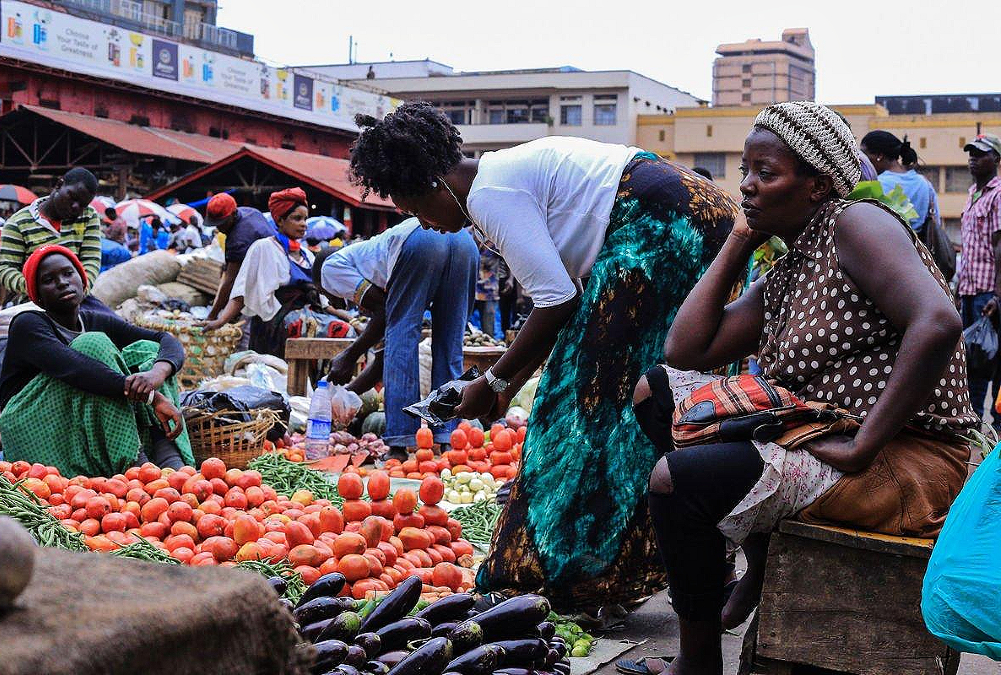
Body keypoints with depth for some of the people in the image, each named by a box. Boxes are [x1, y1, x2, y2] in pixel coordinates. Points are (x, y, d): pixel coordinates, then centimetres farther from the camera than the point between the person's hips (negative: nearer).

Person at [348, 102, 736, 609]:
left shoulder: (488, 194, -12)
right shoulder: (506, 174, 19)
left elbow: (557, 301, -16)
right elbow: (563, 295, 21)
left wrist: (493, 383, -4)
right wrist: (509, 386, 21)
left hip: (657, 231, -10)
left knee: (599, 399, -6)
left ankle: (589, 573, 0)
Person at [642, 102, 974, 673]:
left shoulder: (856, 224, -11)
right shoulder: (783, 277, 14)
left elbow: (938, 323, -28)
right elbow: (684, 353, 8)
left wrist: (862, 447, -26)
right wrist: (737, 244, 10)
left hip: (905, 462, -10)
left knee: (675, 477, -23)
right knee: (658, 391, 13)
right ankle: (762, 557, 12)